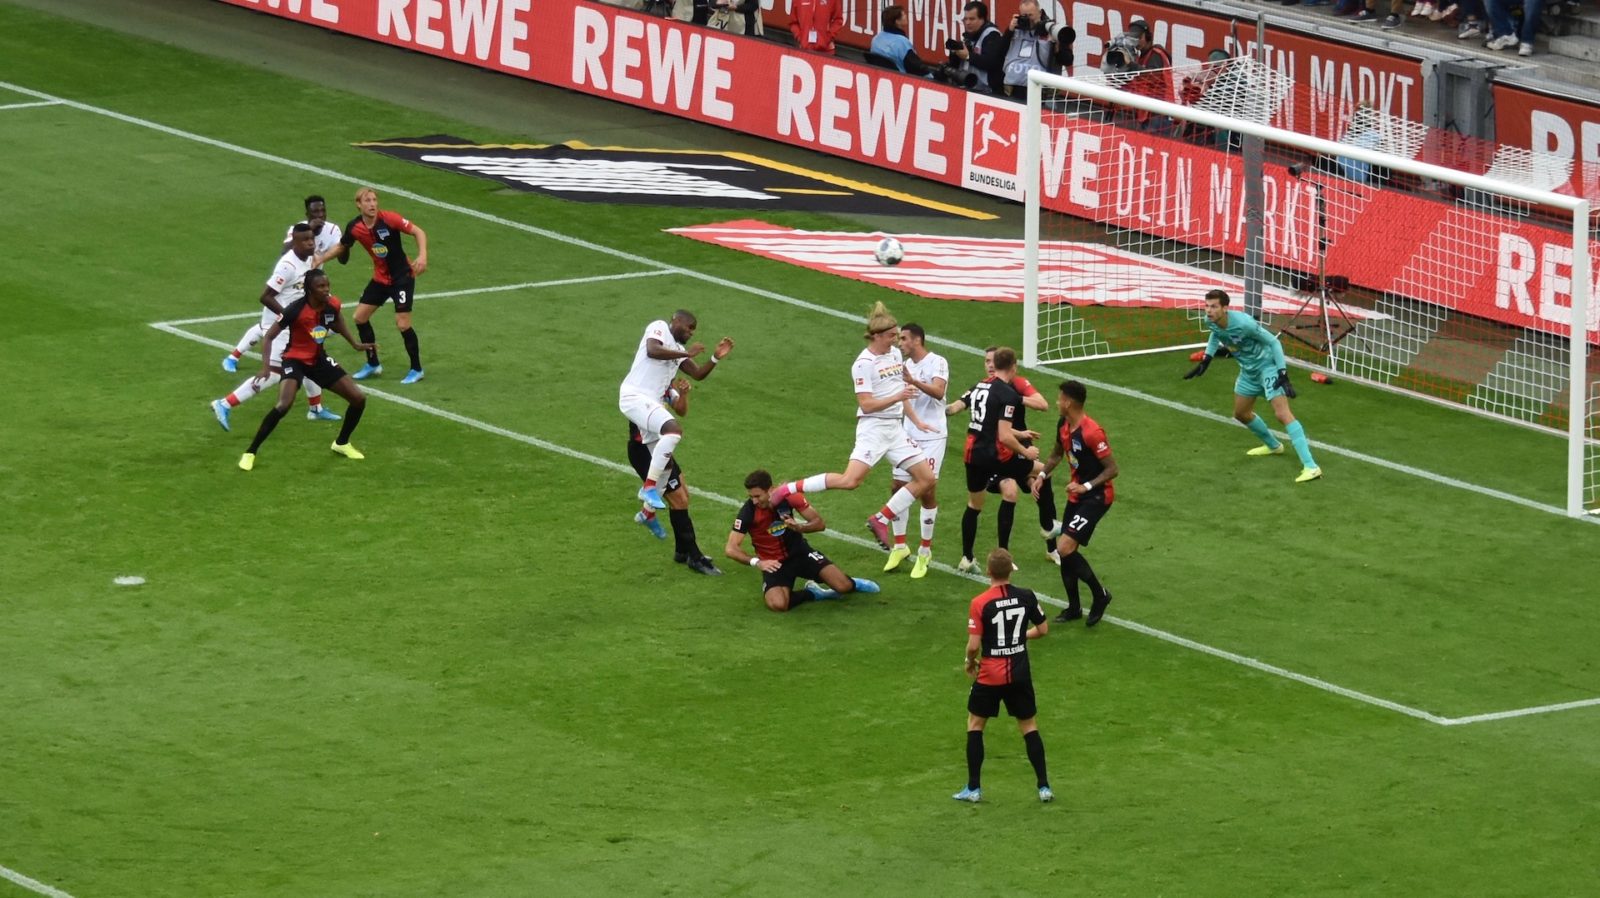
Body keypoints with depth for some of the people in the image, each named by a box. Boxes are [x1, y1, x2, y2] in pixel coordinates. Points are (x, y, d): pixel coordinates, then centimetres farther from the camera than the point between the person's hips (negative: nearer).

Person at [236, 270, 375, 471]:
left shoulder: (332, 304, -11)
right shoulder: (296, 310, -27)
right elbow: (269, 336, -19)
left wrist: (356, 345, 13)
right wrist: (265, 366, -29)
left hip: (319, 359, 6)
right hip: (295, 359, -6)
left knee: (359, 399, 2)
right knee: (284, 405, -29)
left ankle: (342, 443, 28)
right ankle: (250, 453, -16)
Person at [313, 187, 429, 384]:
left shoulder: (389, 219, -21)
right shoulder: (354, 227, -7)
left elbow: (418, 232, -18)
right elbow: (341, 247, 13)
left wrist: (422, 256, -32)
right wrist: (321, 259, 4)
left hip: (402, 277, -6)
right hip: (380, 277, 6)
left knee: (403, 323, -11)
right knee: (360, 316, 6)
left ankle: (416, 369, 7)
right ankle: (372, 364, 23)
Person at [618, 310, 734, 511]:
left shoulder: (678, 351, 24)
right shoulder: (659, 328, -1)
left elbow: (699, 374, 22)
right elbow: (653, 350, -20)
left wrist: (716, 358, 7)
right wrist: (687, 354, -14)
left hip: (650, 403, 10)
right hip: (635, 396, -10)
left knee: (665, 463, 13)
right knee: (673, 429, -30)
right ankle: (650, 487, -27)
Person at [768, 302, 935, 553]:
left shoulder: (895, 354, 12)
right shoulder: (864, 363, -13)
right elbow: (866, 405, -18)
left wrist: (916, 421, 19)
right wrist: (897, 397, -25)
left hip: (895, 429, 8)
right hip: (873, 428, -8)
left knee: (926, 479, 2)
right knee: (850, 480, -24)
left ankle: (881, 520, 11)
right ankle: (787, 490, -14)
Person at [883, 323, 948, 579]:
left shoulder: (937, 363, -10)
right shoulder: (906, 365, 13)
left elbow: (938, 392, -27)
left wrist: (913, 381, -41)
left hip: (931, 436, -7)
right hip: (907, 435, 7)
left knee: (928, 491, -5)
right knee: (897, 487, 5)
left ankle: (925, 552, 4)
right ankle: (900, 546, 17)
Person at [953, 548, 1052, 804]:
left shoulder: (980, 603, -16)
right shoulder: (1026, 597, -6)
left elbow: (974, 645, -16)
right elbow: (1043, 629, 5)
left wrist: (970, 662, 5)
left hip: (989, 677, -3)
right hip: (1020, 675, 3)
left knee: (975, 724, 15)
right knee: (1029, 726, 15)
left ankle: (973, 788, 14)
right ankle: (1044, 787, 12)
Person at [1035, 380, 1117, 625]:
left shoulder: (1091, 433, -25)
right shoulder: (1063, 425, 2)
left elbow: (1113, 469, -21)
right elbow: (1057, 453, 21)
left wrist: (1087, 486, -27)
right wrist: (1041, 476, 5)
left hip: (1096, 497, -9)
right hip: (1077, 494, 9)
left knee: (1065, 547, -18)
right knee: (1065, 550, 9)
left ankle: (1100, 595, -1)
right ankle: (1074, 607, 24)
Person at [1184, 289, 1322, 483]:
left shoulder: (1243, 323, -32)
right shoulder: (1210, 321, -11)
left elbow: (1273, 341, -21)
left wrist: (1283, 373, -25)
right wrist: (1206, 359, 10)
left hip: (1267, 365, -9)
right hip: (1248, 370, 9)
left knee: (1282, 413, -22)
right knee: (1241, 413, 23)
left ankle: (1310, 466, -29)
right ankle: (1273, 446, 49)